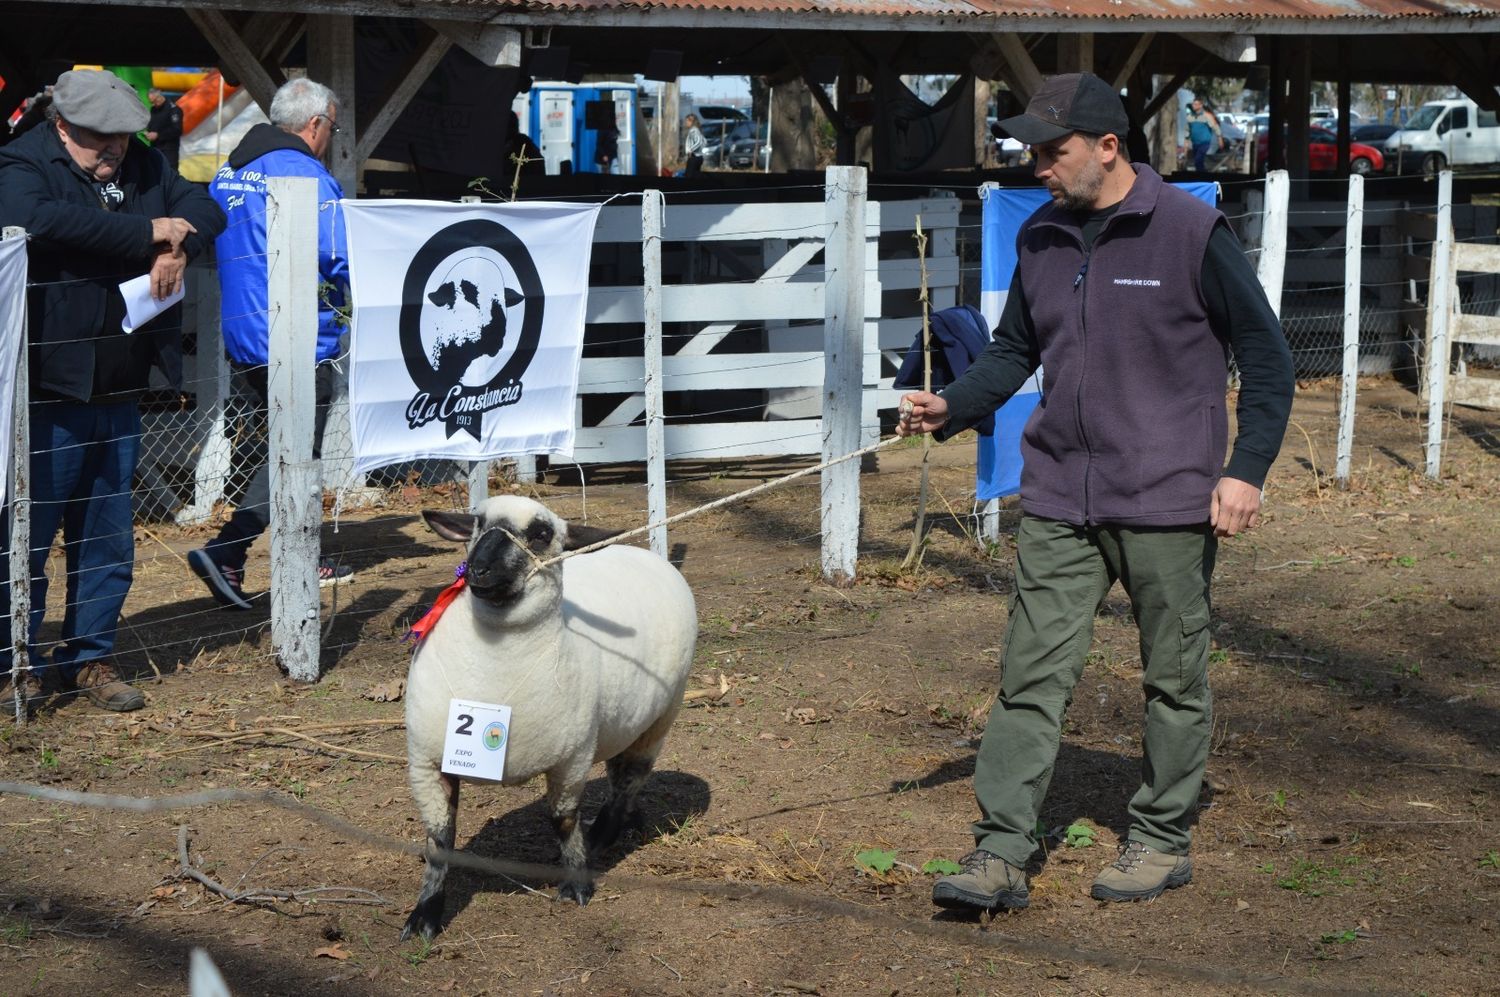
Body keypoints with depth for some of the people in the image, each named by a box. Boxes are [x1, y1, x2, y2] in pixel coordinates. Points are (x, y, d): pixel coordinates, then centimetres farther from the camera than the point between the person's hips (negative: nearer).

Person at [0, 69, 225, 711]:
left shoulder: (143, 167, 12)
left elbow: (204, 209, 10)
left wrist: (178, 247, -14)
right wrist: (148, 233, -23)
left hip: (120, 393, 7)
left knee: (109, 541, 14)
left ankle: (88, 659, 26)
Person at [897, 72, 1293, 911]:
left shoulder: (1191, 232, -9)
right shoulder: (1042, 239, 7)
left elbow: (1266, 355, -4)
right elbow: (1014, 352, 17)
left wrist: (1247, 469, -11)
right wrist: (952, 407, -2)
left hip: (1166, 502, -4)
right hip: (1060, 500, 4)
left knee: (1175, 677, 8)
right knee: (1034, 674, -1)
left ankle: (1163, 841, 23)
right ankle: (1001, 854, 0)